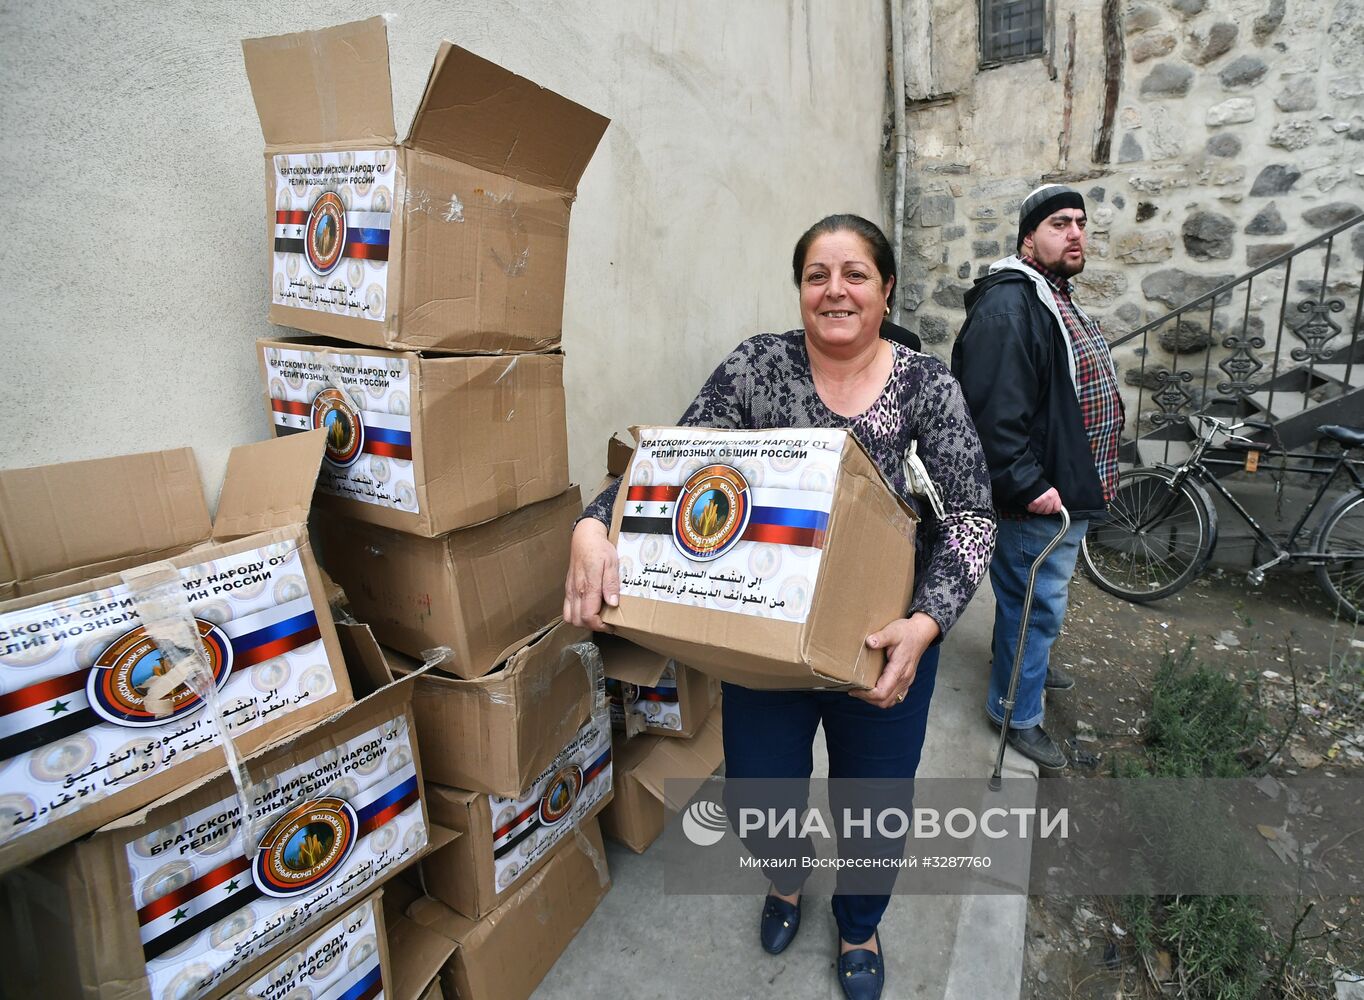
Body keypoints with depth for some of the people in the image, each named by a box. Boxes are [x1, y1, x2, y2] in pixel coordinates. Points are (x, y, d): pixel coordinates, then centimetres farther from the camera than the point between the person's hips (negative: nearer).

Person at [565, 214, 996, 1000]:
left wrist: (926, 623, -26)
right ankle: (788, 877, 53)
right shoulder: (760, 364, -8)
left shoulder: (926, 382, -8)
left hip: (881, 635, 0)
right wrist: (594, 527, -29)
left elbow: (972, 514, -11)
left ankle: (860, 927, 53)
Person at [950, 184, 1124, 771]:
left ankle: (1026, 661, 48)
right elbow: (995, 409, -30)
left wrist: (1085, 481, 25)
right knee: (1038, 605, 2)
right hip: (1039, 500, -10)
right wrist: (1028, 485, -29)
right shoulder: (1008, 305, -21)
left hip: (1069, 487, 11)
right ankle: (1017, 712, 19)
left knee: (1035, 599, 27)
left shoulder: (1056, 299, 15)